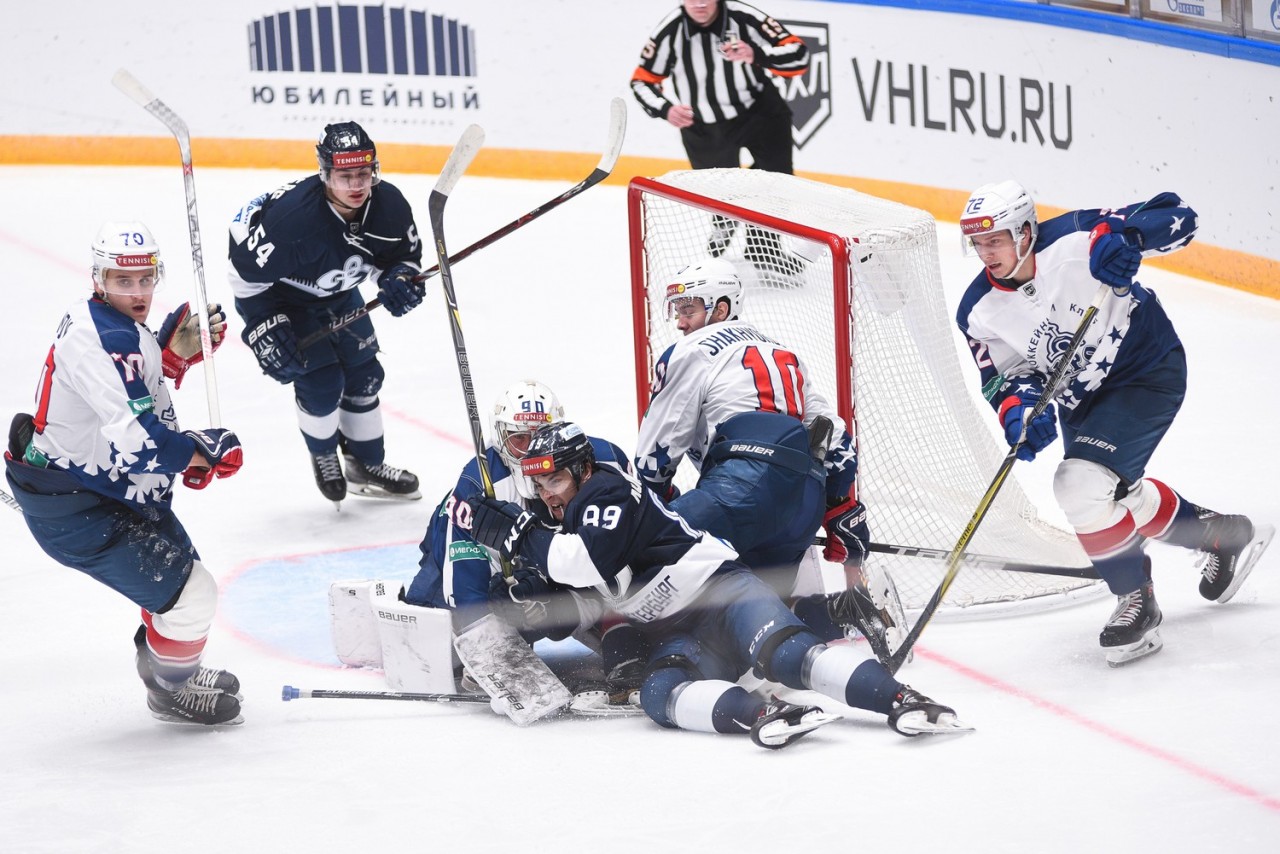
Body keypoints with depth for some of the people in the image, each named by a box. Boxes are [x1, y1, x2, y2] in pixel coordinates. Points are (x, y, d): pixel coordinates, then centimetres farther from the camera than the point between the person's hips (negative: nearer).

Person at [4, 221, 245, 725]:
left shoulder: (118, 324, 3)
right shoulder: (102, 341, -29)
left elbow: (138, 393, 15)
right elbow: (135, 443, -34)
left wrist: (178, 351, 0)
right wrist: (201, 452, -18)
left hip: (103, 488, 11)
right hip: (70, 511, -11)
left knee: (178, 565, 28)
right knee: (189, 592, -8)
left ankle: (158, 661, 50)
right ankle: (171, 692, 17)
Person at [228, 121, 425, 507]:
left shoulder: (388, 205, -22)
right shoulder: (292, 215, -40)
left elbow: (403, 255, -2)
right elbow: (245, 269, -28)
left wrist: (400, 280, -25)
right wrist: (264, 331, -28)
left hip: (337, 295, 6)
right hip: (278, 297, -6)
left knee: (364, 374, 10)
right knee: (321, 382, -12)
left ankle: (366, 465, 32)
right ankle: (323, 457, 19)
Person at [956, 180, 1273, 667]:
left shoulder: (1076, 242, -26)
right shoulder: (979, 313, -12)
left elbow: (1177, 218, -27)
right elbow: (1004, 375, -9)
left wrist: (1123, 234, -47)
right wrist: (1017, 410, -32)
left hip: (1149, 372, -8)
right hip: (1081, 400, 8)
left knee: (1082, 483, -23)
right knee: (1114, 491, 23)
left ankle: (1135, 601, -6)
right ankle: (1219, 536, 46)